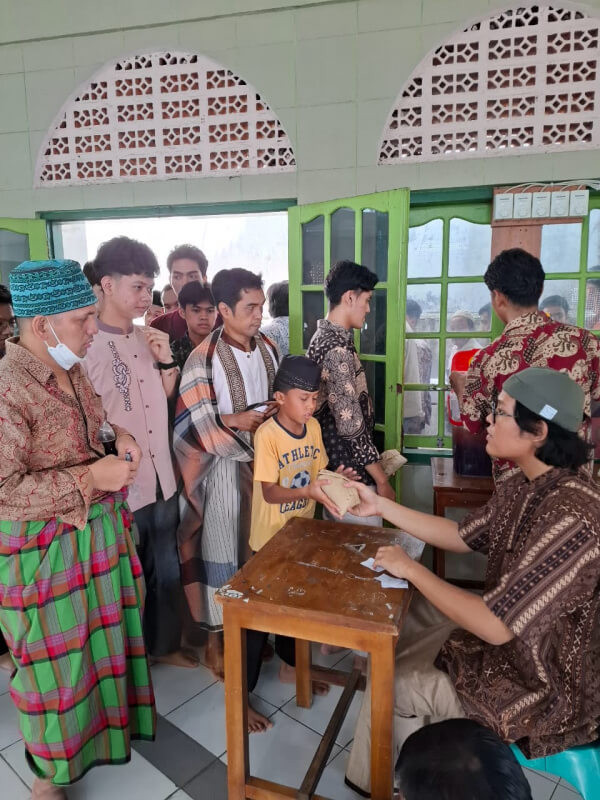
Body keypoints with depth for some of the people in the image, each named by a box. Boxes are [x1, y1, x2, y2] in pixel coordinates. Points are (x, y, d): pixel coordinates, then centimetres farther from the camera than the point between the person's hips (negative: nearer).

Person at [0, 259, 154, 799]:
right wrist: (91, 478, -25)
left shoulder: (72, 369, 1)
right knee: (55, 661, 12)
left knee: (104, 634, 23)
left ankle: (109, 720, 50)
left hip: (101, 529, 7)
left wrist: (117, 437, -2)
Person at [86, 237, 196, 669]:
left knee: (167, 570, 21)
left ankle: (165, 643, 43)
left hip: (161, 479, 6)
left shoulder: (147, 338, 5)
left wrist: (166, 360, -1)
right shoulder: (86, 345, -15)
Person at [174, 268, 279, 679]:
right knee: (223, 550, 5)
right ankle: (216, 637, 24)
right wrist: (234, 420, -30)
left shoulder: (269, 348, 5)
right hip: (225, 466, -6)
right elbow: (193, 423, -17)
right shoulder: (204, 359, -14)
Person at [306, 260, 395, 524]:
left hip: (334, 469, 10)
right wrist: (382, 480, -16)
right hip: (352, 475, -10)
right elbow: (351, 425, -23)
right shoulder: (337, 348, -22)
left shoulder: (324, 337, 8)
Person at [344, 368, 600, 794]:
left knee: (394, 684, 1)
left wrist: (412, 569, -22)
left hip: (548, 692, -8)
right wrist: (379, 504, 2)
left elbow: (496, 625, -34)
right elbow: (461, 537, 5)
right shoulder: (527, 486, -5)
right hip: (514, 638, 9)